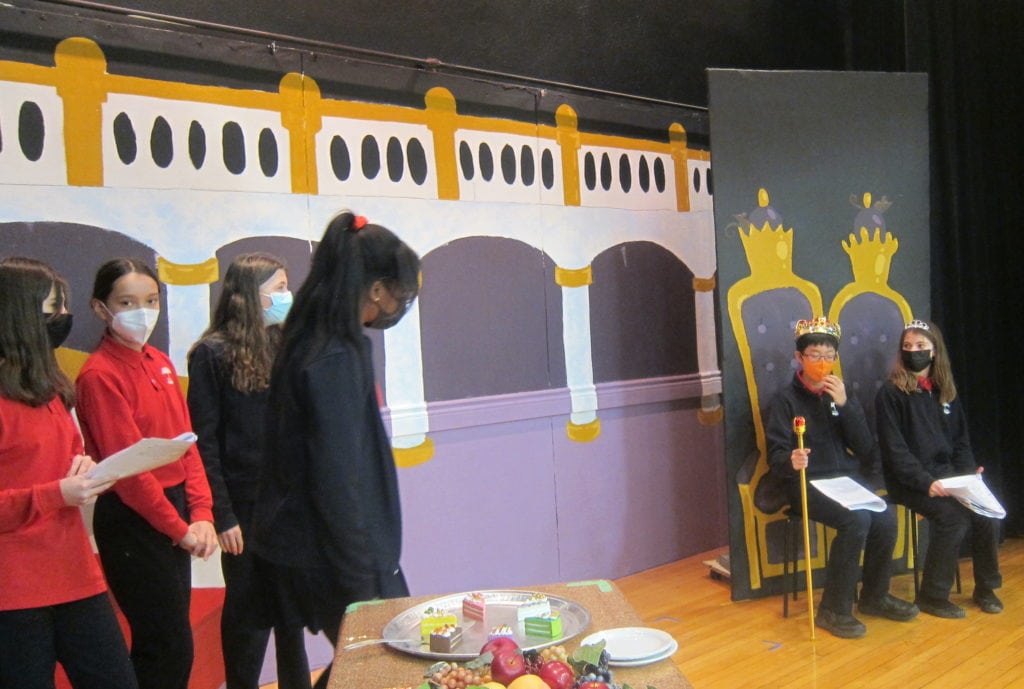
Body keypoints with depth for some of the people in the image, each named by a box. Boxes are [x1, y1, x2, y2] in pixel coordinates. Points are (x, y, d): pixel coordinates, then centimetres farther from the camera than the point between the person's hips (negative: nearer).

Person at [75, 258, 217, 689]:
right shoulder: (99, 375, -14)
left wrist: (201, 514, -2)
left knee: (162, 643, 16)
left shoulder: (161, 363, 8)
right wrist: (178, 528, -12)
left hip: (175, 513, 7)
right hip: (132, 522, -7)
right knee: (172, 650, 0)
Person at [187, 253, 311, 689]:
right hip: (246, 506, -4)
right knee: (248, 608, 9)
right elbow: (205, 441, -10)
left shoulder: (287, 346, 5)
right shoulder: (213, 354, -8)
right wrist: (221, 514, -13)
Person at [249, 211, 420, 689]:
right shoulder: (337, 359, -21)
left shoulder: (312, 346, 7)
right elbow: (336, 482, -22)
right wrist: (362, 578, -15)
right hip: (328, 560, -9)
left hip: (301, 549, 9)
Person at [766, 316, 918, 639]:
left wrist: (844, 405, -10)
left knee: (886, 518, -23)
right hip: (809, 483, -5)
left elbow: (865, 448, 2)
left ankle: (874, 595, 2)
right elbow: (775, 454, -9)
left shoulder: (841, 394, 13)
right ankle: (834, 609, -17)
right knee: (857, 519, -30)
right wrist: (791, 461, -33)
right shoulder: (787, 399, -2)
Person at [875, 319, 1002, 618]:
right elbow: (894, 449, -11)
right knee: (954, 516, -27)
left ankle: (986, 588, 3)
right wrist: (925, 481, -21)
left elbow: (960, 439, 16)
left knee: (988, 511, -19)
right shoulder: (891, 393, -5)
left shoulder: (946, 391, 14)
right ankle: (932, 596, -11)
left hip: (946, 474, 5)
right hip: (909, 481, -5)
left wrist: (970, 472, -2)